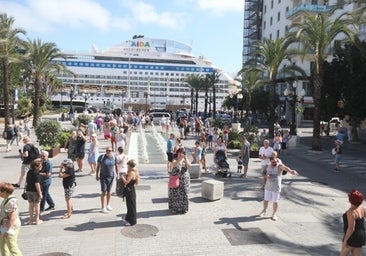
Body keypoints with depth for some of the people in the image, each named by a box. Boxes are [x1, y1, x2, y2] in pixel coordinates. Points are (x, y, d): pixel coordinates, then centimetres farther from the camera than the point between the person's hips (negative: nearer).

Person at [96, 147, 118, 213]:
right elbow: (98, 166, -3)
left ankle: (107, 205, 32)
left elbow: (116, 166, 8)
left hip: (111, 176, 3)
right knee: (104, 192, -5)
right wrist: (97, 175, -4)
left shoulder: (114, 157, -3)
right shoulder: (101, 157, -11)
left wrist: (117, 175, 5)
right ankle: (103, 208, 1)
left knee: (109, 191, 14)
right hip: (103, 177, -3)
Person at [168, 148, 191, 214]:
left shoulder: (185, 160, 6)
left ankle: (183, 208, 15)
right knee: (175, 194, 0)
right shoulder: (175, 160, 1)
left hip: (184, 180, 2)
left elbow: (189, 165, -14)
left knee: (184, 194, 3)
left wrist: (186, 159, -30)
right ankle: (175, 208, 12)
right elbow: (173, 164, -22)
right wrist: (179, 159, -36)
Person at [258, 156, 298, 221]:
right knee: (266, 199, 14)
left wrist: (291, 171, -56)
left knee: (275, 201, 3)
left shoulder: (279, 166, -15)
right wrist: (267, 175, -14)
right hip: (268, 186, 4)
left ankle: (274, 214, 21)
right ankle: (264, 211, 36)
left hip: (276, 187, -4)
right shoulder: (268, 166, 2)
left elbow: (285, 168, -35)